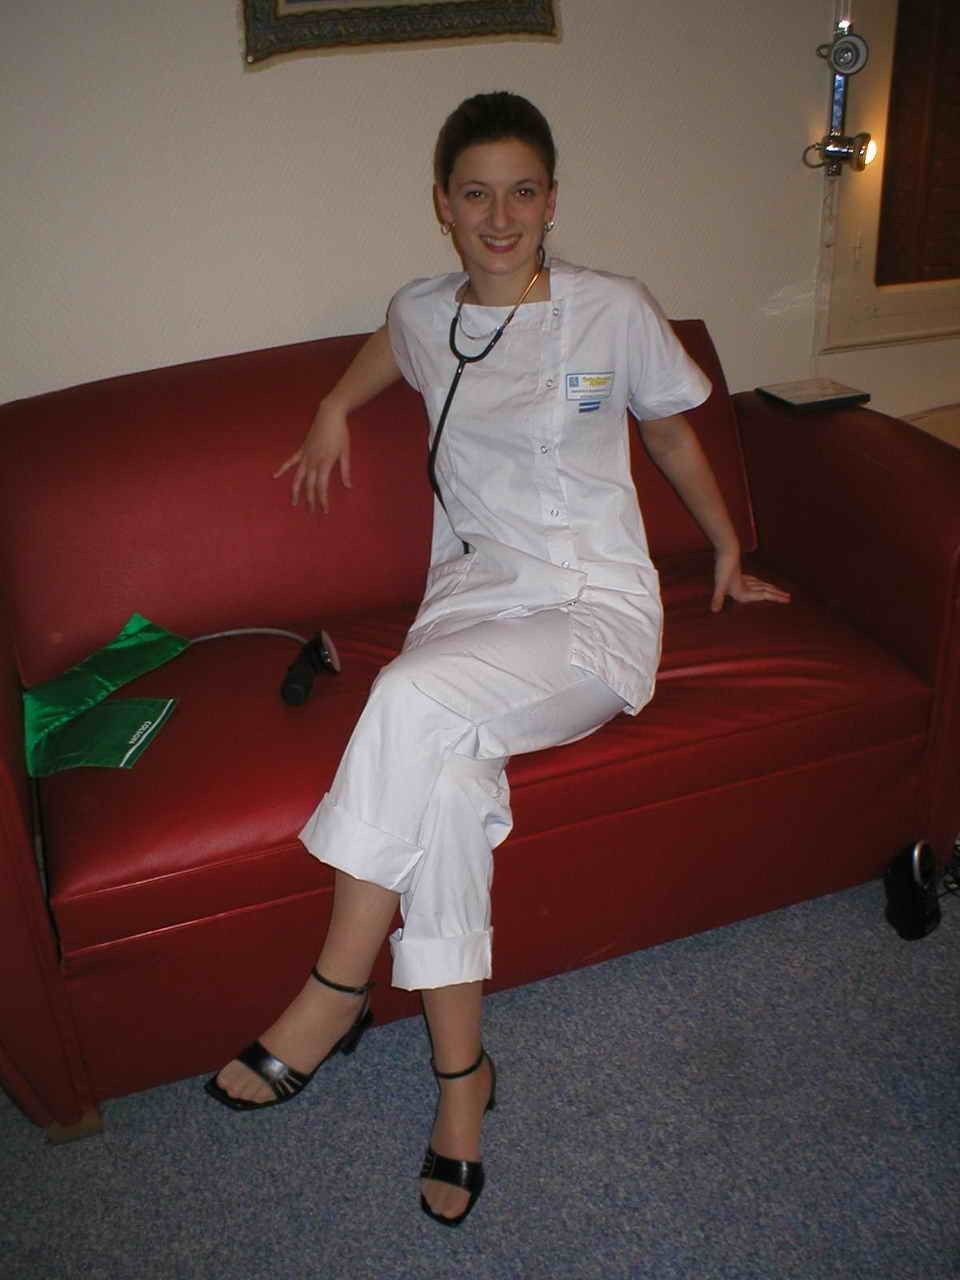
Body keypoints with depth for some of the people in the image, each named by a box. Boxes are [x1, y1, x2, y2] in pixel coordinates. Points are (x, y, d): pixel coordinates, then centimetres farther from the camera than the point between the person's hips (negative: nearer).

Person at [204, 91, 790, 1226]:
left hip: (595, 614, -3)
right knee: (442, 777, -30)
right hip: (471, 598, 3)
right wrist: (335, 409, 25)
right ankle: (460, 1073, -13)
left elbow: (672, 433, 15)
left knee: (411, 697, -32)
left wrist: (727, 552, 24)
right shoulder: (424, 314, 10)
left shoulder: (614, 311, 0)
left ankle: (335, 991, -16)